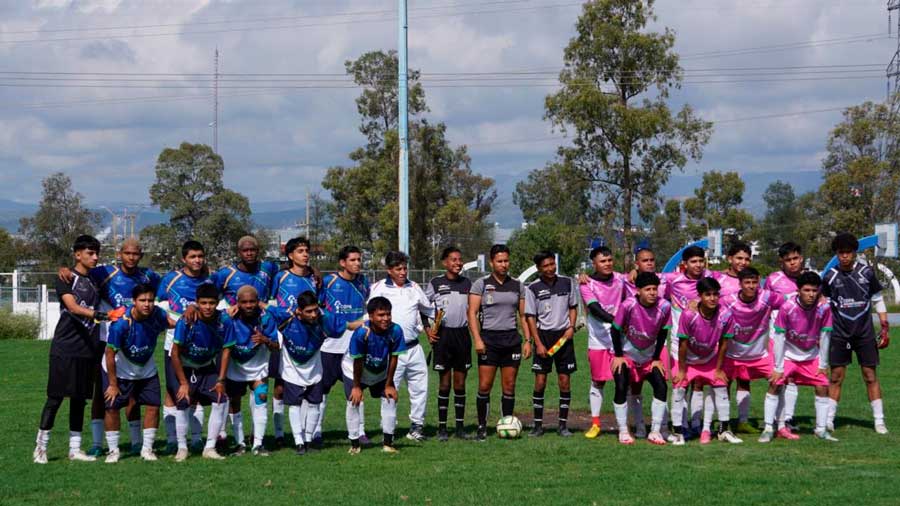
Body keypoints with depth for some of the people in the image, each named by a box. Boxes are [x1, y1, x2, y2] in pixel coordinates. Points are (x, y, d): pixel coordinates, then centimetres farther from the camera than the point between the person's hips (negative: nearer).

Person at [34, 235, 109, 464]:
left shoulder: (96, 280, 15)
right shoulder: (66, 278, -4)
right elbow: (73, 307, -19)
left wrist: (99, 353, 15)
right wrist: (96, 314, -37)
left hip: (88, 350, 6)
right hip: (64, 348, -6)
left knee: (79, 399, 8)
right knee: (55, 397, -3)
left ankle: (75, 449, 14)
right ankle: (40, 447, 7)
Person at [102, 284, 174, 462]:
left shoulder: (157, 315, -20)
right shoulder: (121, 323, -32)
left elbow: (171, 323, 5)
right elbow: (110, 354, -22)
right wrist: (113, 384, -16)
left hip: (147, 370, 4)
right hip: (120, 370, -4)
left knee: (153, 406, -2)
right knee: (112, 407, -8)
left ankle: (147, 449, 13)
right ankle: (113, 450, 8)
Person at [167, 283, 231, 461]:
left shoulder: (224, 320, -20)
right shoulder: (186, 322, -28)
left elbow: (225, 350, -8)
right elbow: (175, 354, -20)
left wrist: (221, 380, -9)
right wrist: (183, 383, -17)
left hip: (207, 367, 3)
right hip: (182, 366, -3)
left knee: (221, 400, -11)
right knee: (182, 402, -18)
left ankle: (210, 448, -1)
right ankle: (182, 448, -1)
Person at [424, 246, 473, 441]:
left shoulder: (467, 283, 9)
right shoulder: (435, 284, -1)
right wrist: (428, 330, -5)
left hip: (462, 334, 3)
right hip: (443, 334, -3)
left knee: (460, 383, 6)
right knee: (444, 383, 0)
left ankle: (460, 426, 12)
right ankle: (442, 427, 6)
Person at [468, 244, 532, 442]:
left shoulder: (517, 285, 11)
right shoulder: (481, 284, 0)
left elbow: (523, 315, 14)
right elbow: (472, 312, -4)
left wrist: (528, 340, 6)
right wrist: (477, 339, -14)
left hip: (512, 338, 3)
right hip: (489, 338, -3)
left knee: (509, 387, 4)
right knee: (484, 386, -5)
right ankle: (482, 427, 3)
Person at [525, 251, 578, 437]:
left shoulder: (567, 282, 4)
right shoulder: (533, 288, -4)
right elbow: (530, 317, -3)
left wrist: (571, 327, -2)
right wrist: (538, 344, -9)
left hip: (564, 336, 2)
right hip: (543, 335, -2)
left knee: (564, 380, 2)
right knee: (540, 381, -3)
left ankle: (563, 424, 9)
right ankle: (538, 425, 5)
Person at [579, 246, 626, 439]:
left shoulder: (620, 279, 3)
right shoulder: (587, 284, -8)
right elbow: (595, 309, -21)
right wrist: (615, 320, -34)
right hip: (598, 340, -2)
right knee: (597, 382, 6)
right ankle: (595, 424, 16)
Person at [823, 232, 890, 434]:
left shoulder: (866, 273, -1)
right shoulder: (830, 276, -1)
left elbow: (878, 300, 7)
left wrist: (885, 327, 2)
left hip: (865, 333, 0)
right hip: (839, 333, 0)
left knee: (870, 376, 1)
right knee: (836, 377, 0)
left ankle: (879, 421, 5)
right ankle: (829, 419, 5)